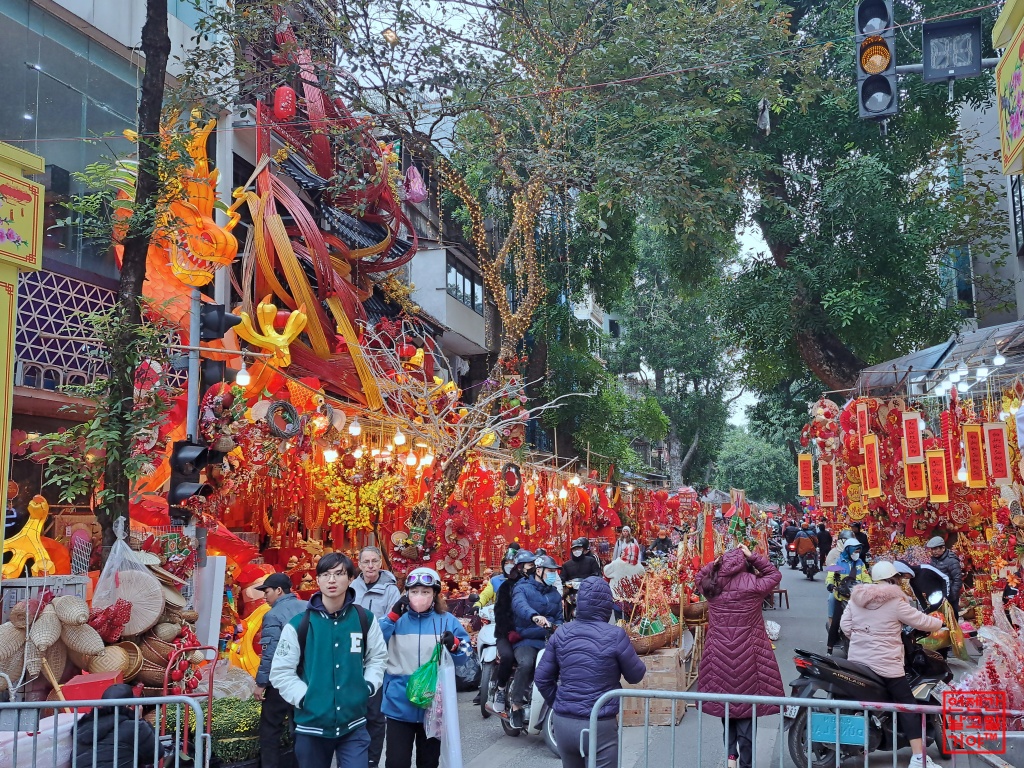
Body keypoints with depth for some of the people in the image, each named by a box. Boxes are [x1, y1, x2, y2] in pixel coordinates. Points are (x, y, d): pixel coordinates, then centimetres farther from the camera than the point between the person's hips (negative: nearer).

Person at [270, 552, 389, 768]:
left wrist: (368, 687, 1)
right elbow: (280, 672, -2)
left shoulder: (365, 619, 2)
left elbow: (378, 657, 14)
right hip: (312, 726, 0)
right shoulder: (299, 624, -6)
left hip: (354, 726, 1)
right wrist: (304, 698, -11)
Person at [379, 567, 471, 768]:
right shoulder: (397, 618, 0)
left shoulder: (447, 621, 1)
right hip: (399, 704, -1)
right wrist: (392, 617, -19)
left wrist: (454, 645, -19)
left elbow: (464, 656, 2)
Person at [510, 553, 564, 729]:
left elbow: (559, 618, 16)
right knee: (526, 663, -33)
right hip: (526, 640, -5)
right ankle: (516, 706, -18)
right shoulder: (522, 588, -1)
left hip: (549, 640, 5)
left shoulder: (555, 594, 21)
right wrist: (535, 616, -44)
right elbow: (519, 604, -23)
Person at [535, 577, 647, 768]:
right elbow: (636, 676, 0)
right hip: (599, 725, -4)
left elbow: (542, 677, 5)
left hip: (563, 722, 4)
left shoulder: (561, 633, 0)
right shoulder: (615, 635, -12)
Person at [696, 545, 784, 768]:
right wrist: (752, 556, 7)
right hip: (746, 656, -3)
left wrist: (716, 563, 11)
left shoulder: (711, 585, -1)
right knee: (746, 709, 5)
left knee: (725, 703, 19)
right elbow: (775, 574, 8)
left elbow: (700, 576, 22)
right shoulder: (752, 584, -10)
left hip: (719, 656, 3)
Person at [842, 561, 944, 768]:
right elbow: (920, 621, -2)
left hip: (857, 660, 6)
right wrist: (941, 623, 16)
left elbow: (845, 623, 6)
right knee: (908, 705, -1)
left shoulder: (856, 597, 5)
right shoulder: (895, 602, -10)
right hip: (885, 663, -6)